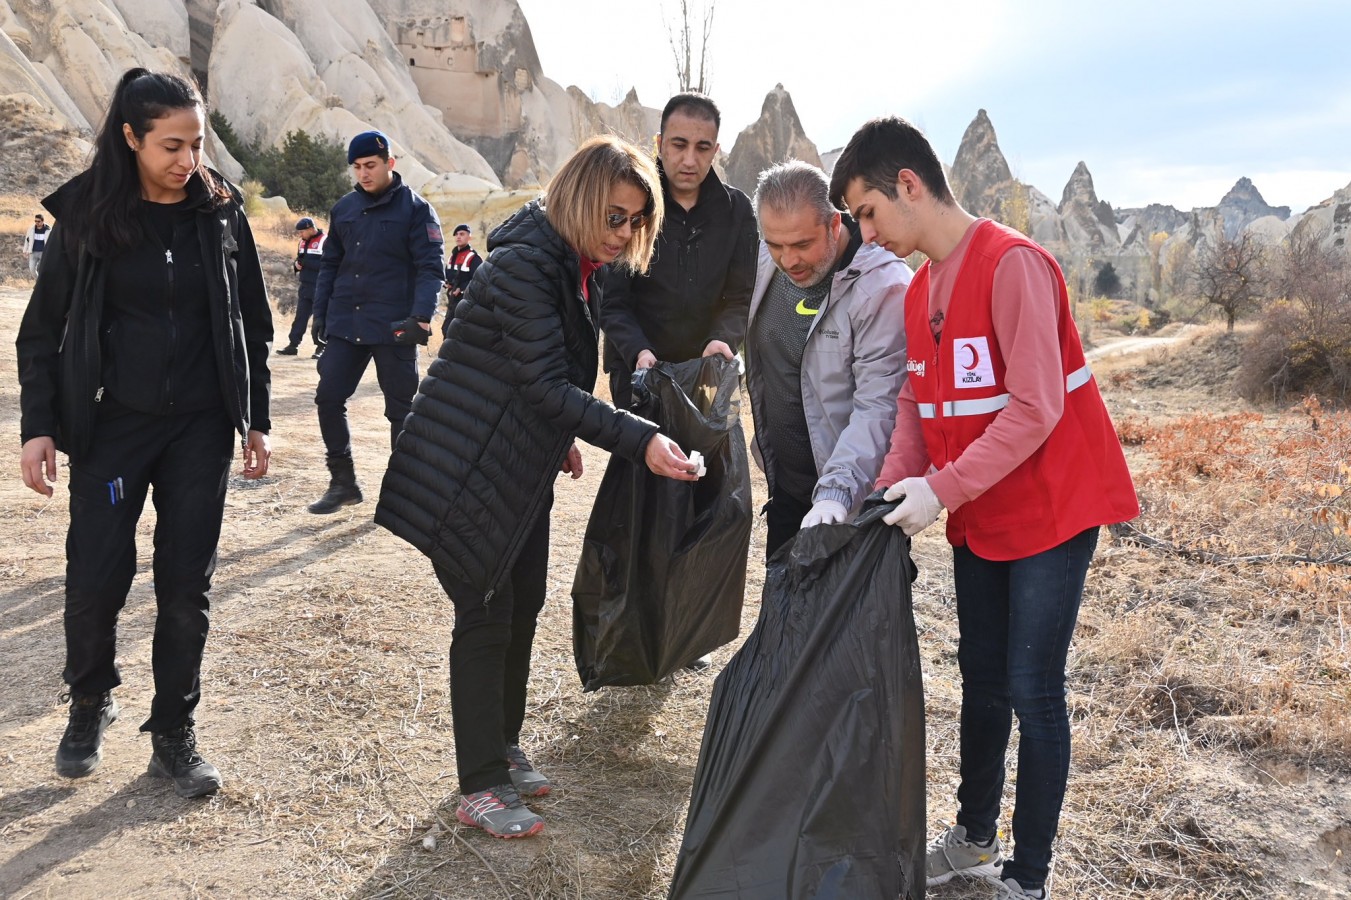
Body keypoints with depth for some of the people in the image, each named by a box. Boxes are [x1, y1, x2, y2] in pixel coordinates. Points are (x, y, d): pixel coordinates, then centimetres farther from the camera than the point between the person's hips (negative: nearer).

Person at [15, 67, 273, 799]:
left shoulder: (221, 211, 1)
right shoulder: (86, 213, -3)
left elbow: (251, 322, 7)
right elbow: (44, 328, 1)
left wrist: (254, 420, 6)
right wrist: (39, 426, -5)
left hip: (200, 428, 1)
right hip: (112, 425, -1)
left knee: (187, 585, 3)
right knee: (96, 578, 1)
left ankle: (173, 735, 18)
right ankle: (89, 704, 30)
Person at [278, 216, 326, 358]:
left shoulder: (324, 241, -12)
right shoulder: (302, 242, 13)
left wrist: (306, 262, -21)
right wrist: (297, 265, 1)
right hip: (305, 286, 7)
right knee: (300, 317, 8)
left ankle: (321, 347, 8)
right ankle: (293, 345, 12)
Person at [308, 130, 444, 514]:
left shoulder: (415, 208, -4)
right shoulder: (344, 208, 12)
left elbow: (429, 268, -10)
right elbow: (330, 265, 18)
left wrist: (420, 316, -23)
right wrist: (320, 314, 12)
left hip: (394, 329, -5)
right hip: (345, 325, 5)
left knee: (400, 408, 3)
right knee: (328, 398, 1)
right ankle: (342, 482, 14)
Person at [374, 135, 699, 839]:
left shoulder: (574, 265, 5)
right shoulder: (523, 264, -24)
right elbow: (547, 385, -29)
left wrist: (562, 434, 17)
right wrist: (639, 440, -34)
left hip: (521, 466, 9)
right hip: (468, 468, -9)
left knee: (524, 603, 15)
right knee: (486, 616, -2)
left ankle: (502, 745, 32)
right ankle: (480, 789, 11)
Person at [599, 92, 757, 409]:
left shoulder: (736, 209, 0)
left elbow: (742, 296, -3)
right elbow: (612, 302, -10)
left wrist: (724, 339, -23)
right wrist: (638, 351, -28)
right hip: (638, 370, -2)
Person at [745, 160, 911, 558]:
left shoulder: (883, 287, -21)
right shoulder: (765, 261, 1)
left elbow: (878, 407, -25)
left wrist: (837, 491, -33)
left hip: (855, 504, -7)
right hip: (785, 490, 7)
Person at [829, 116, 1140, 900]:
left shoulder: (1012, 265, -19)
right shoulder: (921, 288, 7)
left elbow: (1035, 409, -24)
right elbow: (916, 407, 6)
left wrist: (942, 490, -26)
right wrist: (894, 491, -10)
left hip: (1050, 510, -8)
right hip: (978, 518, 8)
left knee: (1032, 691, -1)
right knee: (981, 677, 16)